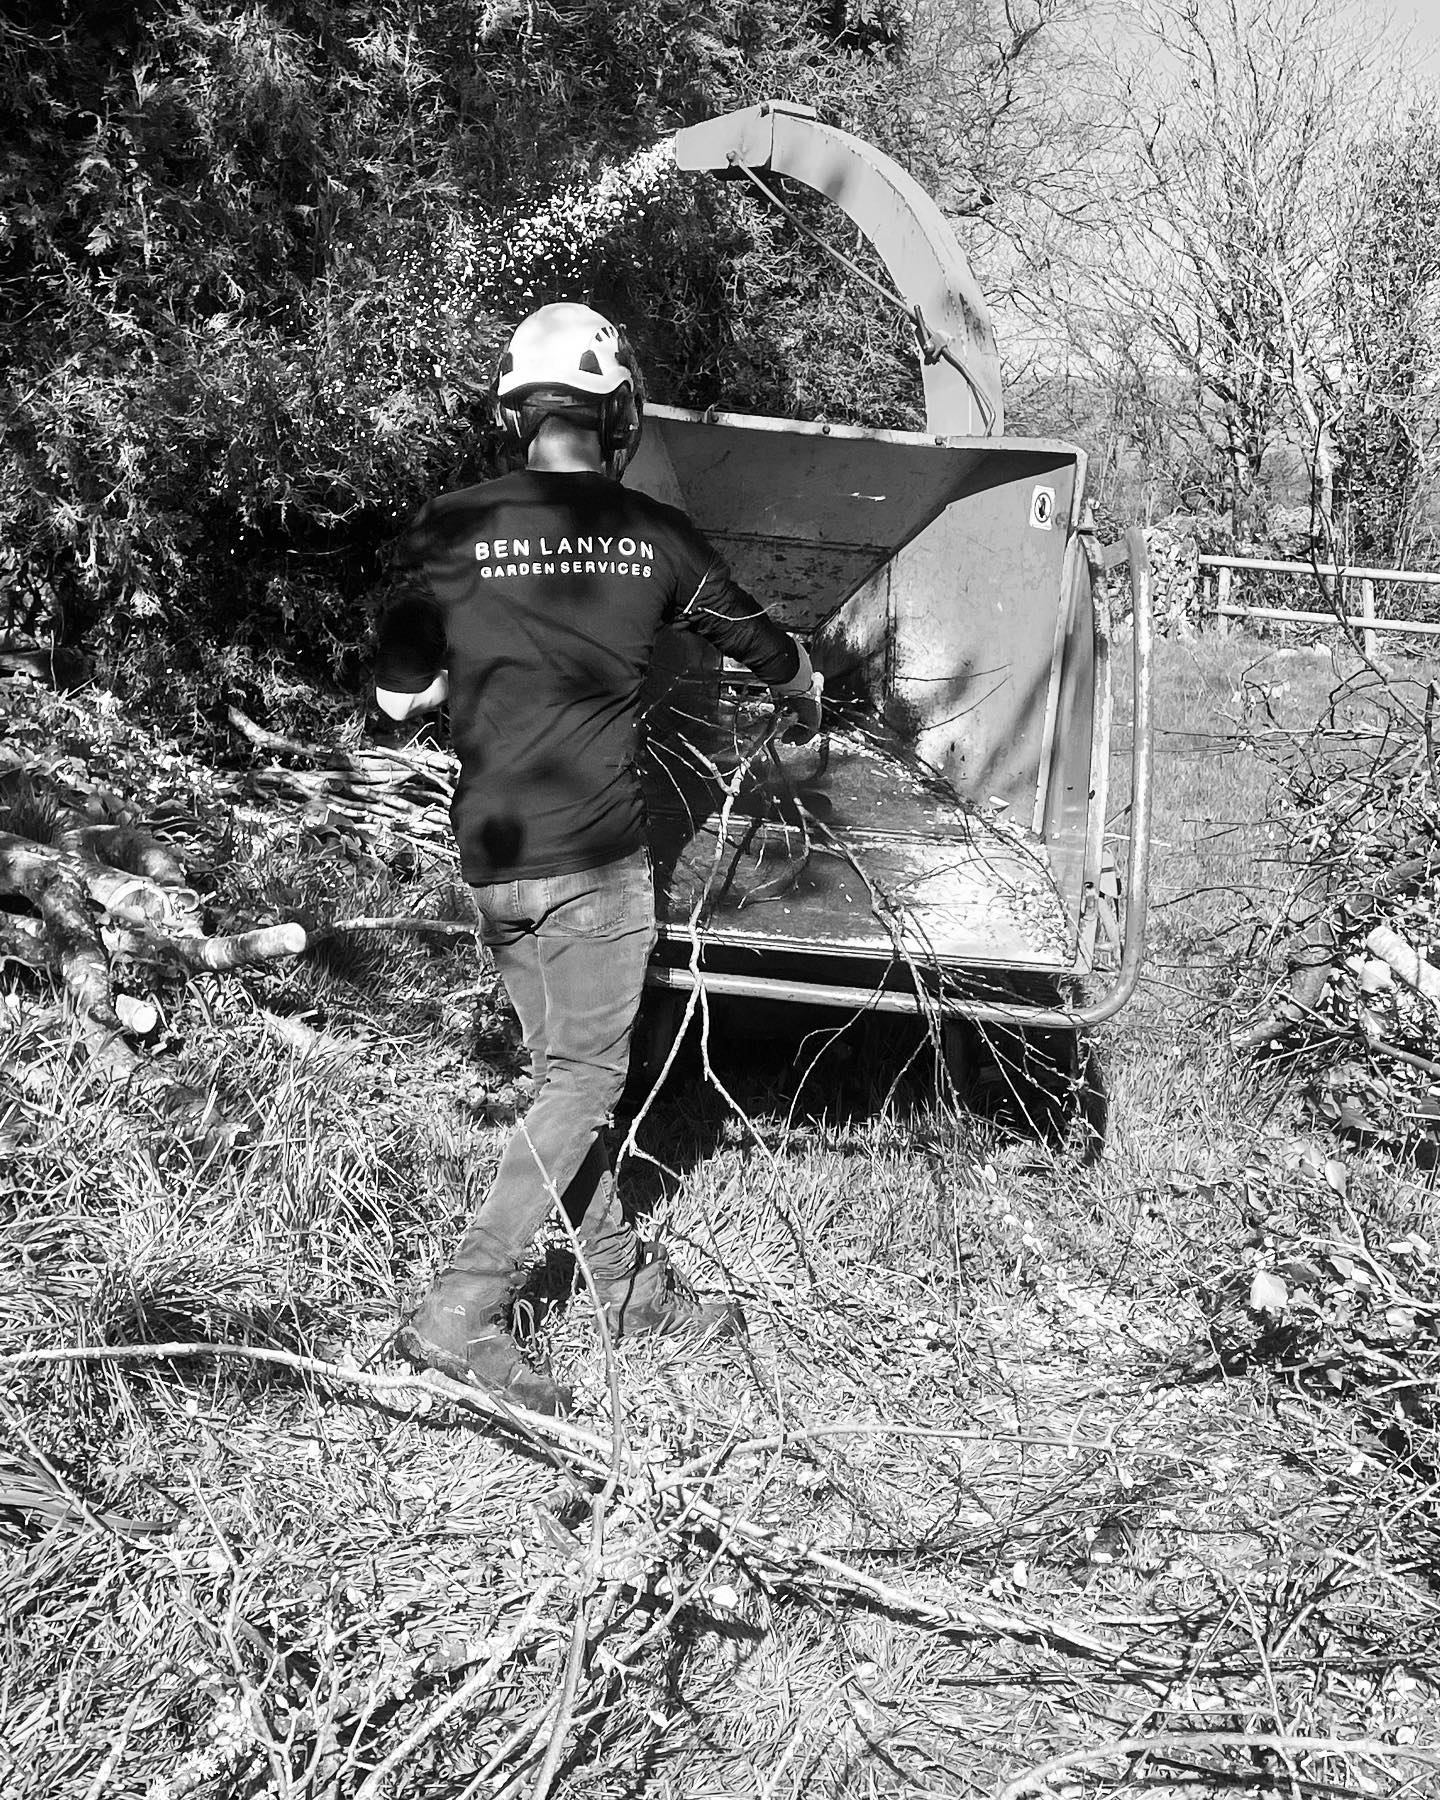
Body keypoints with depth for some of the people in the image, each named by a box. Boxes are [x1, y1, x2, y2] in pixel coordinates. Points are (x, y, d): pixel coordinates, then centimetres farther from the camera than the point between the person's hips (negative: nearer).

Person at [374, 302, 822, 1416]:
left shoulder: (451, 528, -1)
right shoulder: (652, 534, -1)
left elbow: (398, 698, 3)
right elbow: (767, 647, 14)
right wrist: (805, 695, 36)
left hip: (490, 853, 4)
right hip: (594, 849, -3)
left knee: (560, 1069, 15)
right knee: (584, 1081, 6)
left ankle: (631, 1283, 28)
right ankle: (462, 1314, 4)